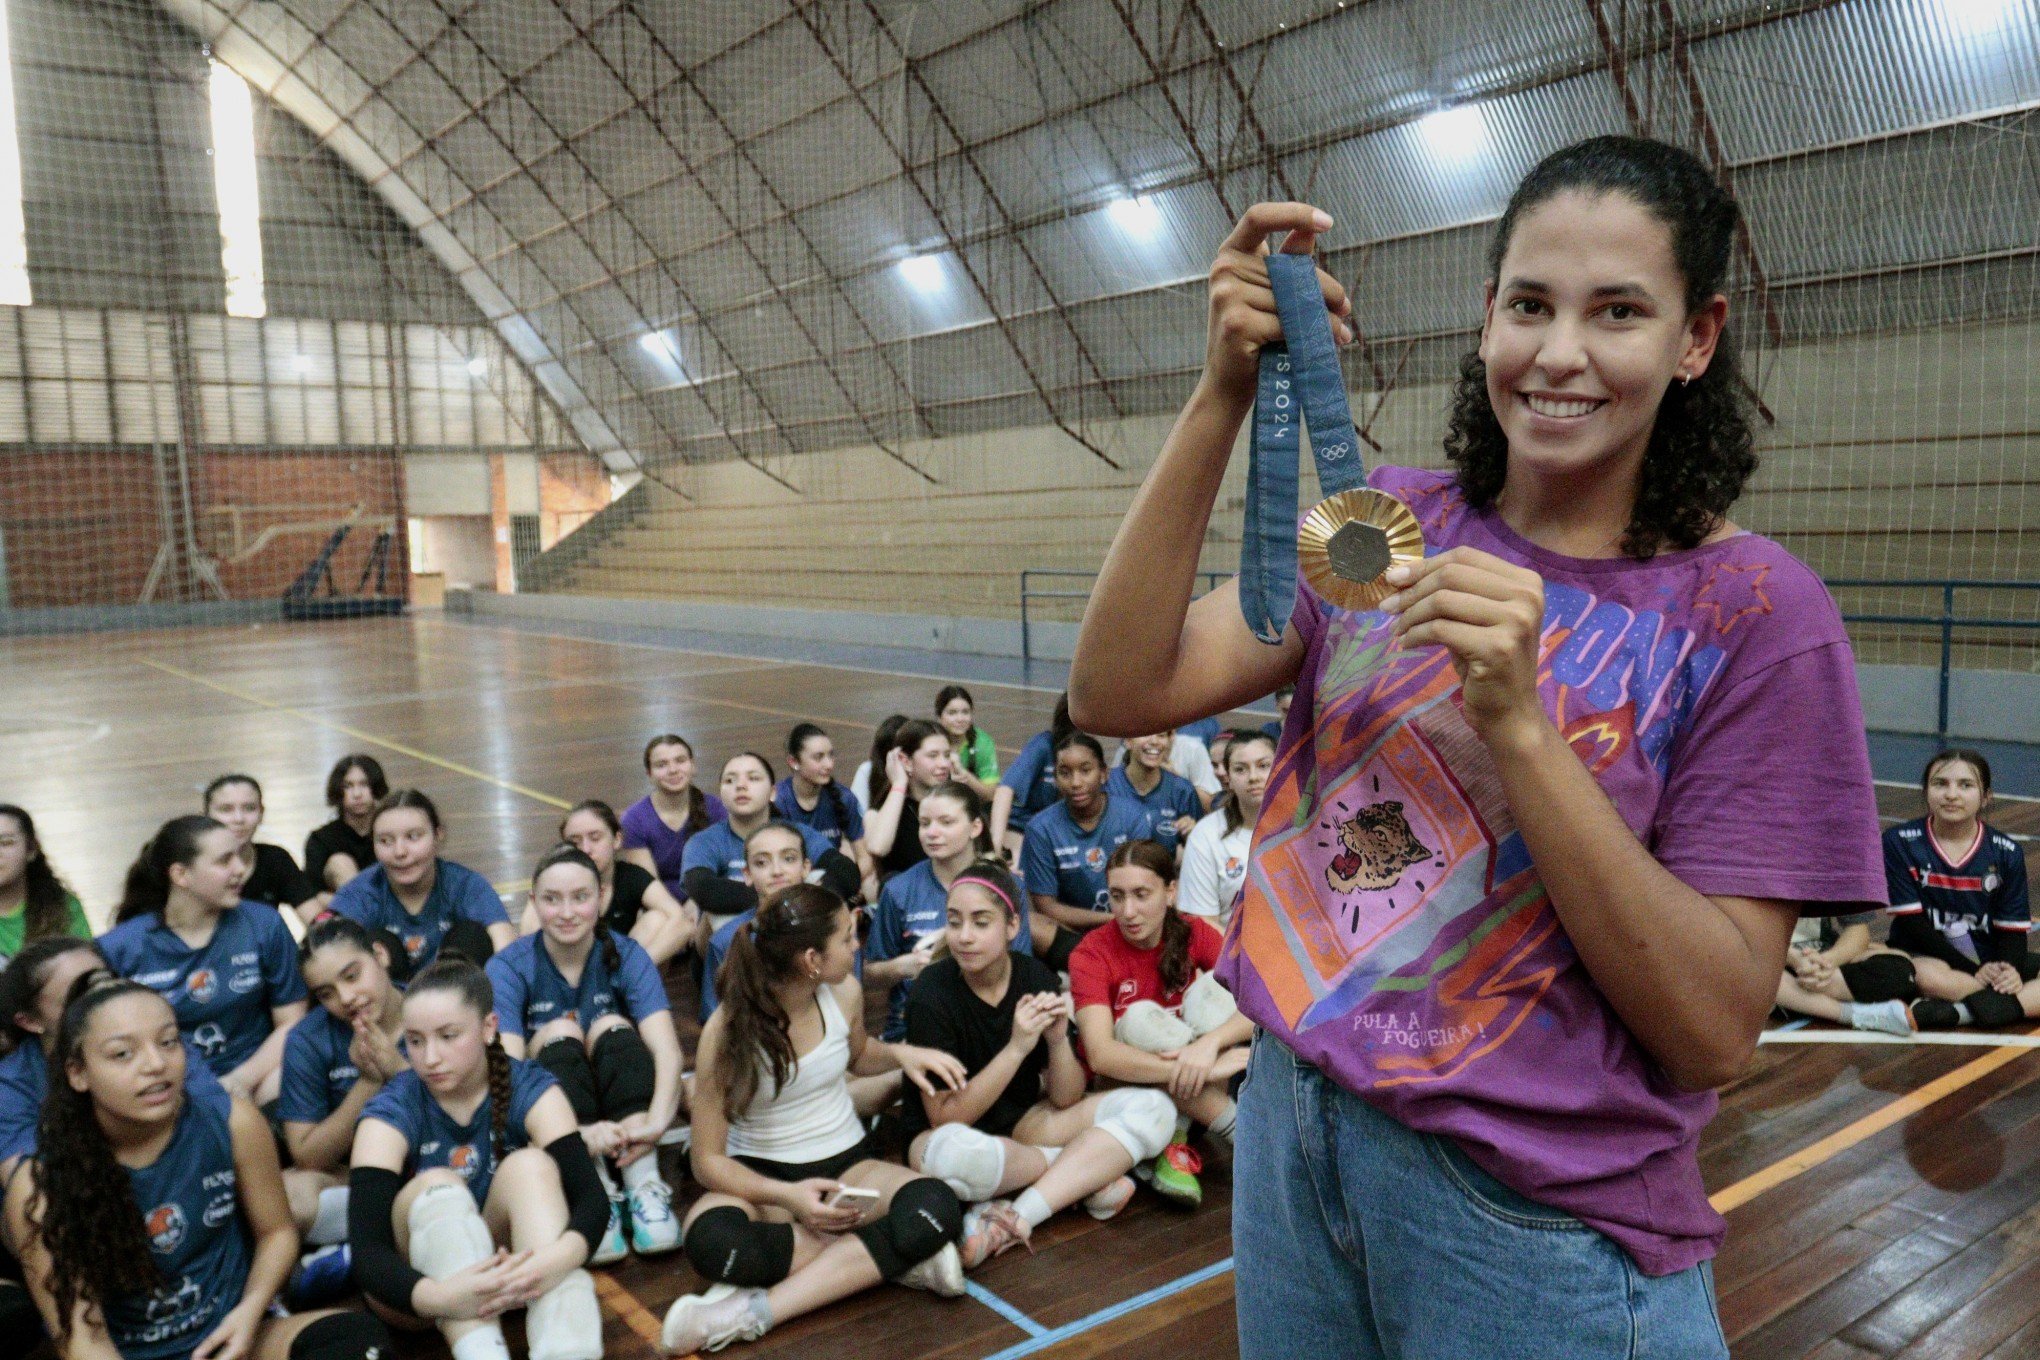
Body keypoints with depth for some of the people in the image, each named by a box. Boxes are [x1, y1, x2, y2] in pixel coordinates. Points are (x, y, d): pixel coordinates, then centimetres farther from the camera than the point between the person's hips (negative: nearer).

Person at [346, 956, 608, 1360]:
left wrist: (560, 1258, -48)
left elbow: (592, 1197, -24)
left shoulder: (531, 1090, -12)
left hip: (514, 1273, 1)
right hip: (416, 1282, -1)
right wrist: (439, 1296, -49)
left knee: (530, 1164, -26)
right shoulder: (391, 1112, -14)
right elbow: (367, 1248, -28)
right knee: (436, 1186, -29)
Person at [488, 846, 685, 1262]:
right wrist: (578, 1130, -45)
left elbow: (667, 1050, -24)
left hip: (622, 1110, 1)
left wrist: (655, 1121, -45)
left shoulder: (627, 956, -10)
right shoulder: (508, 968, -14)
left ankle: (644, 1185, -34)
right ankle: (595, 1193, -35)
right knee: (559, 1031, -26)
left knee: (612, 1026, -25)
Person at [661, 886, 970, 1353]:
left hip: (845, 1164, 3)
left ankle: (758, 1311, -28)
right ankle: (889, 1256, -23)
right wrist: (788, 1196, -29)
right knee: (712, 1240, -39)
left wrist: (900, 1053, -5)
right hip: (762, 1176, -3)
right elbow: (707, 1160, -14)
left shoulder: (845, 993, -8)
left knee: (937, 1206, -30)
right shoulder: (728, 1031, -20)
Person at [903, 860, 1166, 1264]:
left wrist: (1058, 1040, -24)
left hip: (1023, 1121, 4)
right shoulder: (931, 993, -18)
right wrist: (1017, 1048, -29)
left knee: (1154, 1109, -15)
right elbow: (947, 1118, -20)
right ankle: (1087, 1173, -12)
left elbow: (1066, 1099, -3)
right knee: (953, 1152, -42)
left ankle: (1018, 1216, -26)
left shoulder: (1036, 977, -8)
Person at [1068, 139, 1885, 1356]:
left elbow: (1715, 1029, -17)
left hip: (1541, 1228, -3)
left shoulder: (1749, 612, -11)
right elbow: (1119, 696, -13)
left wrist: (1516, 720, -27)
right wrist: (1223, 399, -22)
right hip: (1291, 1131, 4)